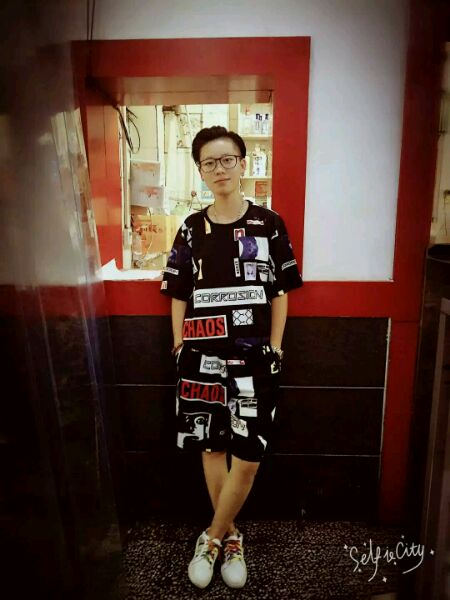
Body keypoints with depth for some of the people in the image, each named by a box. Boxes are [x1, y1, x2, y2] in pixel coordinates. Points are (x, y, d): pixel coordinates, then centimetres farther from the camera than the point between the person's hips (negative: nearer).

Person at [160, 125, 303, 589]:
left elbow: (280, 293, 2)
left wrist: (274, 351, -2)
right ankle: (229, 535, 33)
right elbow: (178, 296, 8)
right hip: (202, 357, 2)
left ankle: (213, 538, 23)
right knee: (212, 449, 12)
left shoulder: (268, 224, 0)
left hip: (253, 358, -1)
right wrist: (180, 347, 3)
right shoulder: (191, 229, 4)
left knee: (247, 458, -1)